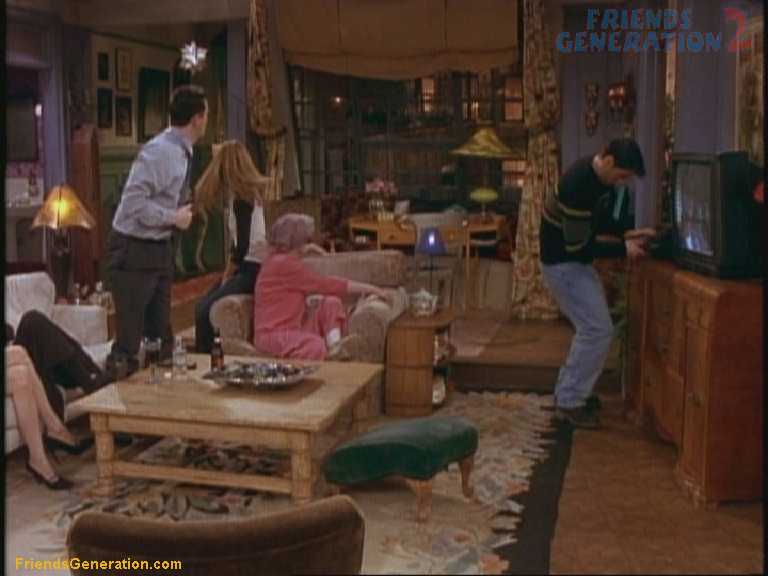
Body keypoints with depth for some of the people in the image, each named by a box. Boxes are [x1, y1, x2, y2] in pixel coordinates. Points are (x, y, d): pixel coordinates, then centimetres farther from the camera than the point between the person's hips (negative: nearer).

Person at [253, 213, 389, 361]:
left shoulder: (279, 261, 16)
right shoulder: (283, 264, -16)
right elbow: (325, 284, -14)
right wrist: (369, 288, -9)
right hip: (272, 334, -11)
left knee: (331, 303, -1)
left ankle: (335, 347, -20)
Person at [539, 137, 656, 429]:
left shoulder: (601, 178, 1)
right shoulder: (579, 184, -29)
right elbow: (578, 246, -27)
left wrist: (627, 233, 1)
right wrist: (623, 249, -20)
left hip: (576, 261, 10)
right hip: (562, 262, -10)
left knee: (591, 327, 16)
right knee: (599, 330, -9)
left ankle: (568, 392, 27)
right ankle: (569, 403, 1)